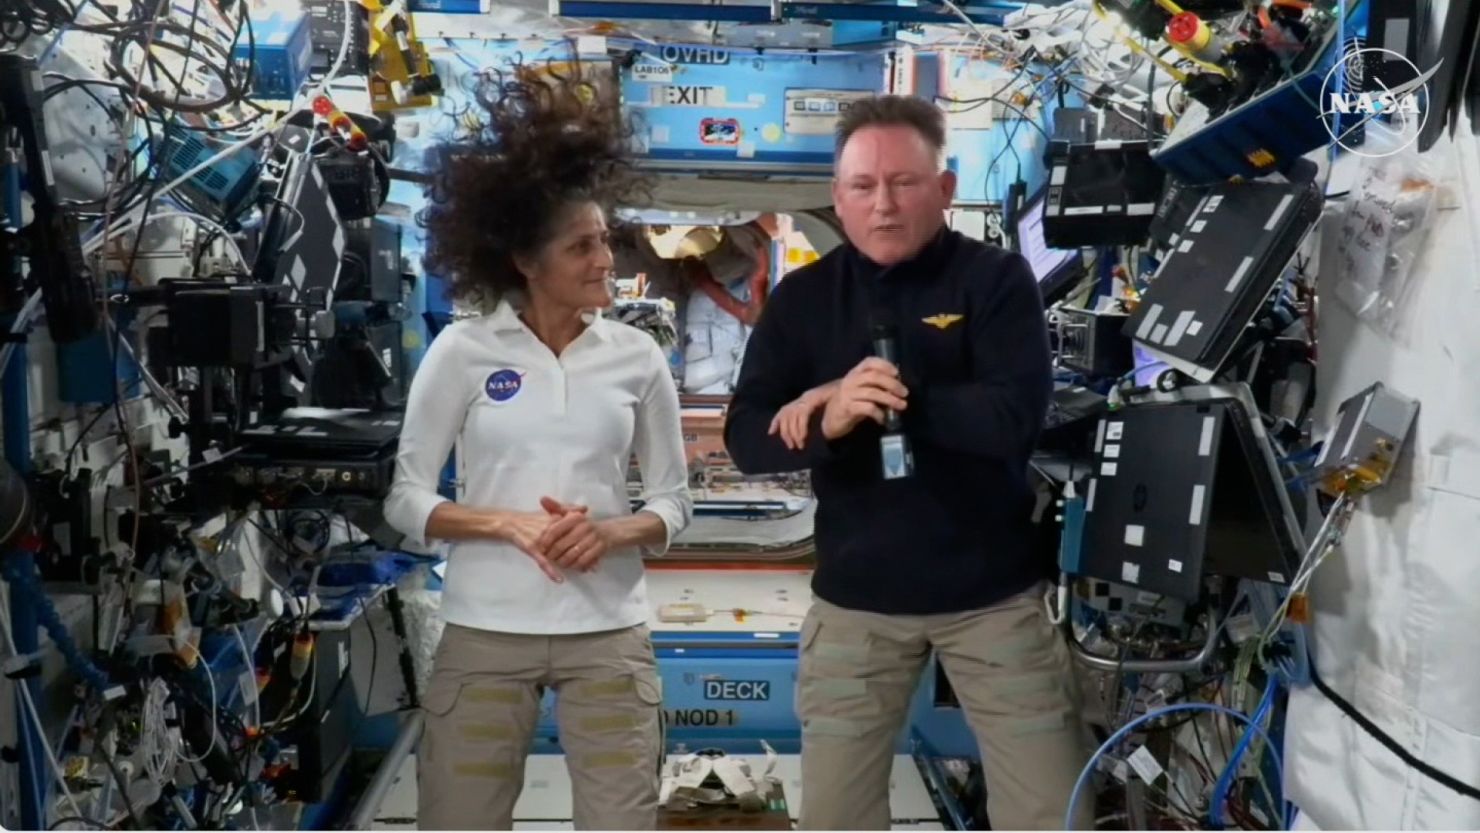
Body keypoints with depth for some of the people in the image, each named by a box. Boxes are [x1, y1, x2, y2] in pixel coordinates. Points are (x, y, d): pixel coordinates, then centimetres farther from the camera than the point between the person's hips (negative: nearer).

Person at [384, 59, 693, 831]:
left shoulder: (637, 357, 2)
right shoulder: (463, 351, -3)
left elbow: (674, 501, 6)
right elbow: (404, 498, -2)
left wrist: (611, 534, -14)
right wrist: (508, 523, -16)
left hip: (608, 634, 1)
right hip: (484, 633, -1)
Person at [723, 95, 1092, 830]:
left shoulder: (996, 278, -5)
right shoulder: (802, 298, 2)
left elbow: (1015, 416, -19)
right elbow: (746, 437, -6)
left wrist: (874, 399, -21)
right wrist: (826, 421, -27)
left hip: (992, 593, -2)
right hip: (855, 598, 2)